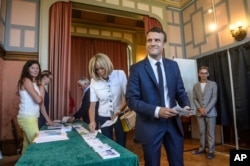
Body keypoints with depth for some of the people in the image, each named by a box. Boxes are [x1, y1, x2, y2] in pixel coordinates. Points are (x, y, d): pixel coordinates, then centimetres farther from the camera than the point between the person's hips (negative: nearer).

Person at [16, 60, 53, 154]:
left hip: (32, 117, 8)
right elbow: (38, 100, -20)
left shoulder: (35, 83, 17)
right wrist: (41, 89, 0)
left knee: (28, 145, 12)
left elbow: (41, 103, 15)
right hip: (27, 118, -8)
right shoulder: (26, 80, -9)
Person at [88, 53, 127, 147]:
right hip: (104, 117, 1)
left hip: (120, 116, -1)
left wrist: (119, 110, -24)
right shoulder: (94, 81, -6)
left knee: (121, 145, 10)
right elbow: (92, 104, -5)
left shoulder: (120, 74, -10)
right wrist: (92, 121, -20)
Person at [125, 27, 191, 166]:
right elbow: (131, 99, -13)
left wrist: (186, 105, -10)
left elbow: (180, 91, 11)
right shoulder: (137, 68, -8)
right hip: (150, 125, -3)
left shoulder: (173, 65, 5)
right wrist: (156, 110, -22)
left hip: (173, 123, 4)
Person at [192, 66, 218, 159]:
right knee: (202, 132, 11)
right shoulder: (196, 86, 9)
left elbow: (214, 98, -6)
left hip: (210, 112, -2)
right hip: (199, 112, 3)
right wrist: (200, 108, -10)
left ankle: (211, 151, 13)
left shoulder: (213, 84, 2)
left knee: (211, 133, 3)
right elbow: (194, 99, 6)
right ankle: (202, 148, 22)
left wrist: (206, 109, -14)